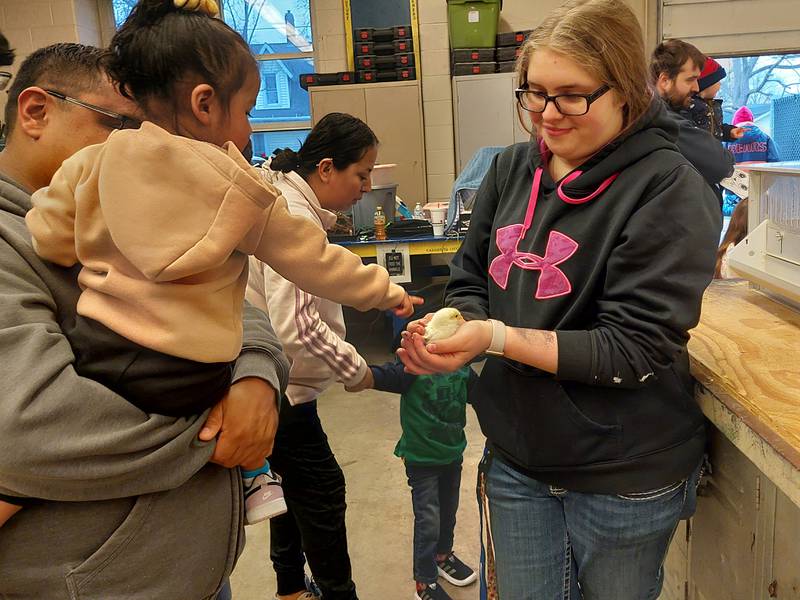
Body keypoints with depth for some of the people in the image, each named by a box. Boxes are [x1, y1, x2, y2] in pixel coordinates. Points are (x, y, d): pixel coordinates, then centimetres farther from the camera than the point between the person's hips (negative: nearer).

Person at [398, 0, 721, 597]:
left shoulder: (668, 189, -16)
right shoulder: (511, 168, -1)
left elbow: (634, 350, -20)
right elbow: (471, 283, 4)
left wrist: (497, 338, -27)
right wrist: (451, 327, -18)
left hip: (625, 477, -4)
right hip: (515, 456, 4)